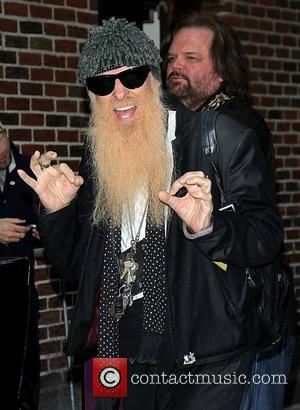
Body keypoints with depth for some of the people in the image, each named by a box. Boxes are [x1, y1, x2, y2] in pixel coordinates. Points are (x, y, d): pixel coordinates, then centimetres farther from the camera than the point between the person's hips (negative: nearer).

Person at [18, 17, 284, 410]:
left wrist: (207, 227, -27)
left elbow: (267, 237, -9)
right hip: (121, 354, 5)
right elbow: (75, 266, 10)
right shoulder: (97, 156, 5)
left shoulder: (224, 141, -10)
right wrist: (58, 211, -7)